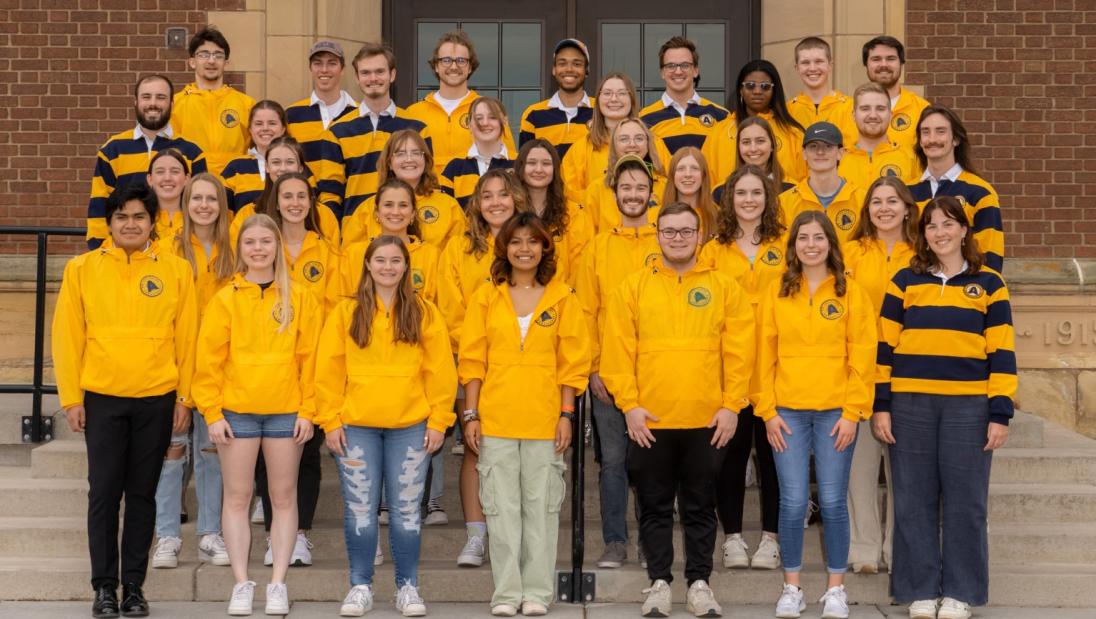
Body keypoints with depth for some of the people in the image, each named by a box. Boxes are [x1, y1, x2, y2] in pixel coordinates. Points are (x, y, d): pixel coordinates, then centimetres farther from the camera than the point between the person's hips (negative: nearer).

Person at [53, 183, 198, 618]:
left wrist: (184, 396, 1)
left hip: (157, 400, 0)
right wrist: (71, 398, -2)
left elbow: (187, 338, 4)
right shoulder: (82, 269, 2)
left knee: (142, 493, 7)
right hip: (101, 399, 0)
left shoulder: (176, 270, 3)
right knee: (104, 493, 0)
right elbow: (67, 337, 2)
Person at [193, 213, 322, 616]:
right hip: (236, 411, 0)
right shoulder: (225, 299, 3)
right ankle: (241, 583, 9)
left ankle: (278, 584, 11)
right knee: (237, 497, 3)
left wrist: (308, 410, -4)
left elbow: (310, 358, 2)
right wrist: (212, 413, -6)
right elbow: (209, 360, 1)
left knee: (283, 497, 5)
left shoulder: (300, 299, 4)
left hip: (285, 412, 0)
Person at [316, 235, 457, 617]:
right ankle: (360, 586, 14)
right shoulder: (345, 312, 4)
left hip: (410, 427, 0)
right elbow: (328, 370, 2)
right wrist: (330, 421, -3)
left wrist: (439, 421, -3)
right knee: (359, 509, 4)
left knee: (407, 510, 4)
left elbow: (440, 371, 3)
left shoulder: (425, 313, 5)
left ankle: (407, 587, 14)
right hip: (356, 427, 0)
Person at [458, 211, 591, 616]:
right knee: (501, 507, 3)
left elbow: (572, 363, 4)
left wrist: (567, 414, -3)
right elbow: (472, 360, 5)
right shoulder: (486, 297, 6)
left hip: (545, 419, -1)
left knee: (542, 506, 3)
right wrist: (471, 414, -1)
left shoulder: (561, 298, 5)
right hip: (495, 419, 1)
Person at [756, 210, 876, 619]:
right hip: (788, 412, 1)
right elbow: (765, 355, 5)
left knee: (833, 502, 1)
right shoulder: (776, 292, 6)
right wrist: (768, 411, -2)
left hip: (835, 412, -1)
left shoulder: (851, 293, 3)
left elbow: (862, 357, -1)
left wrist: (853, 412, -7)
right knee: (793, 503, -1)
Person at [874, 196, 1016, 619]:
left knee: (965, 501, 2)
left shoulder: (989, 284, 6)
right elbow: (884, 346, 7)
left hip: (968, 406, -1)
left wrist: (1000, 413, -3)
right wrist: (880, 405, 1)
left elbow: (1002, 353, 3)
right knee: (914, 500, 4)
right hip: (910, 404, 1)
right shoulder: (905, 281, 8)